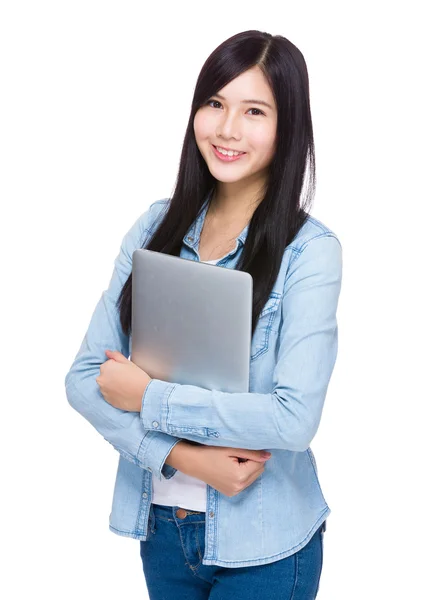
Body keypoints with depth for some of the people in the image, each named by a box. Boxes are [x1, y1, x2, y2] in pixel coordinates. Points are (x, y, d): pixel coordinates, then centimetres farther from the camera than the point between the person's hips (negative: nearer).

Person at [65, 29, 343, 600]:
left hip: (262, 547, -3)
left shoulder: (309, 250, -14)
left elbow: (295, 417, -22)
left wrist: (148, 397, -17)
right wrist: (184, 456, -17)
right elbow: (84, 377, -4)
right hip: (160, 526, 4)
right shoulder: (157, 226, -2)